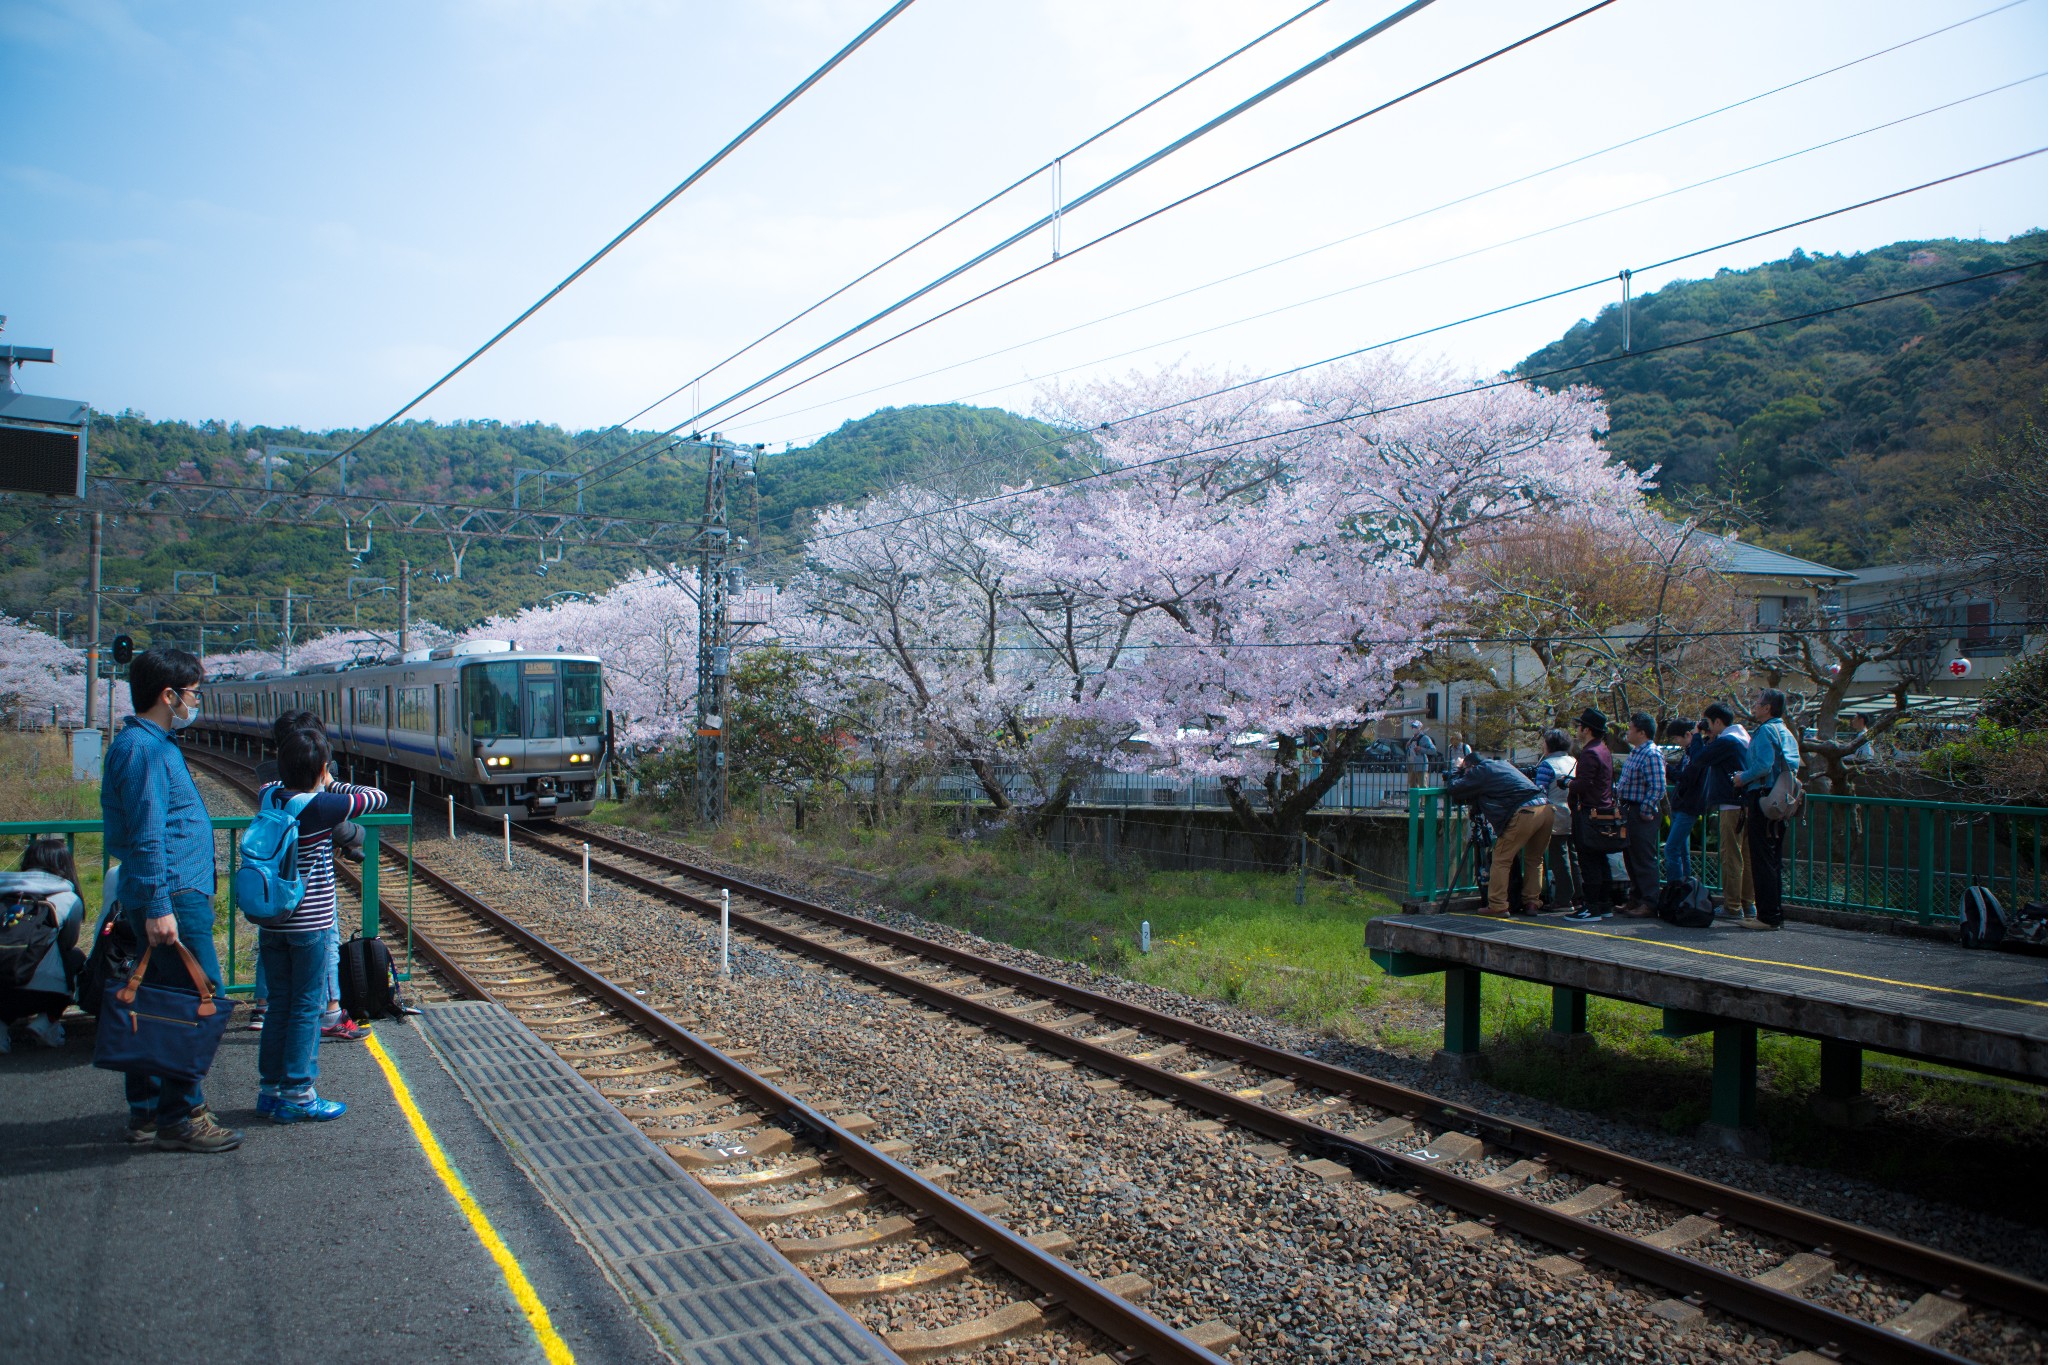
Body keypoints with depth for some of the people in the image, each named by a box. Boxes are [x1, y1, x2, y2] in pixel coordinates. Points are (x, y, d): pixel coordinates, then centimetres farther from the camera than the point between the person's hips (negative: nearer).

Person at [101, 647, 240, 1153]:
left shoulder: (151, 744, 18)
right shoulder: (144, 750, -15)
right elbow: (146, 836, -20)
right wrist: (158, 906, -22)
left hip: (169, 896, 11)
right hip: (173, 897, -11)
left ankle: (148, 1111, 23)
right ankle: (180, 1118, -1)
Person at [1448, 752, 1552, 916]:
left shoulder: (1480, 771, 7)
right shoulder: (1503, 764, 29)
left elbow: (1455, 789, 8)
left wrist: (1459, 772, 26)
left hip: (1524, 813, -8)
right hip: (1545, 808, 8)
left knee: (1501, 859, 2)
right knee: (1534, 859, 20)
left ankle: (1497, 905, 1)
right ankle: (1532, 902, 21)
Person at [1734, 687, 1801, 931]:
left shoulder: (1766, 730, -12)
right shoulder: (1787, 733, 17)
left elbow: (1763, 766, -23)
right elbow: (1793, 766, 20)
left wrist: (1742, 778, -7)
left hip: (1762, 798, -9)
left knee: (1762, 860, -6)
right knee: (1774, 860, 13)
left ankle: (1768, 916, -6)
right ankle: (1776, 914, 17)